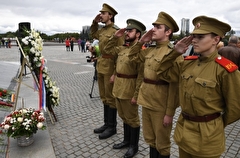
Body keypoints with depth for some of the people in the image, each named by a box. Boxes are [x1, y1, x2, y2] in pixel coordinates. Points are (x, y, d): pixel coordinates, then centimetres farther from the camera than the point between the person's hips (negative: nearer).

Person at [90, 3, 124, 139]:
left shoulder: (116, 31, -13)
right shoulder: (102, 30, 11)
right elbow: (93, 33, 34)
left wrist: (115, 73, -20)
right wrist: (95, 22, 17)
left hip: (110, 68, -9)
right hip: (101, 67, 9)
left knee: (111, 98, 2)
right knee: (104, 97, 15)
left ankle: (112, 127, 18)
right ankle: (106, 123, 30)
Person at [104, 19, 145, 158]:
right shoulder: (122, 48, 9)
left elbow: (141, 76, -19)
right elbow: (108, 50, 22)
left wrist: (136, 95, -20)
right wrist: (115, 37, 9)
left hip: (129, 90, -8)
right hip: (119, 88, 8)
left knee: (132, 118, 9)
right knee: (124, 116, 21)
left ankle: (134, 146, 28)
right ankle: (127, 140, 40)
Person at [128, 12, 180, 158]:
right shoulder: (150, 50, 6)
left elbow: (174, 85, -18)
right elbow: (133, 57, 21)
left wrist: (169, 112, -18)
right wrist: (141, 41, 7)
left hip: (161, 105, -7)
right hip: (146, 100, 7)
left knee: (162, 142, 14)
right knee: (150, 138, 23)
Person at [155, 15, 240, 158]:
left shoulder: (225, 69, -19)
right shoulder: (187, 63, -2)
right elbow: (163, 72, 8)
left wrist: (217, 125, 3)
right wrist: (175, 52, -5)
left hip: (207, 135, -5)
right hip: (183, 129, 6)